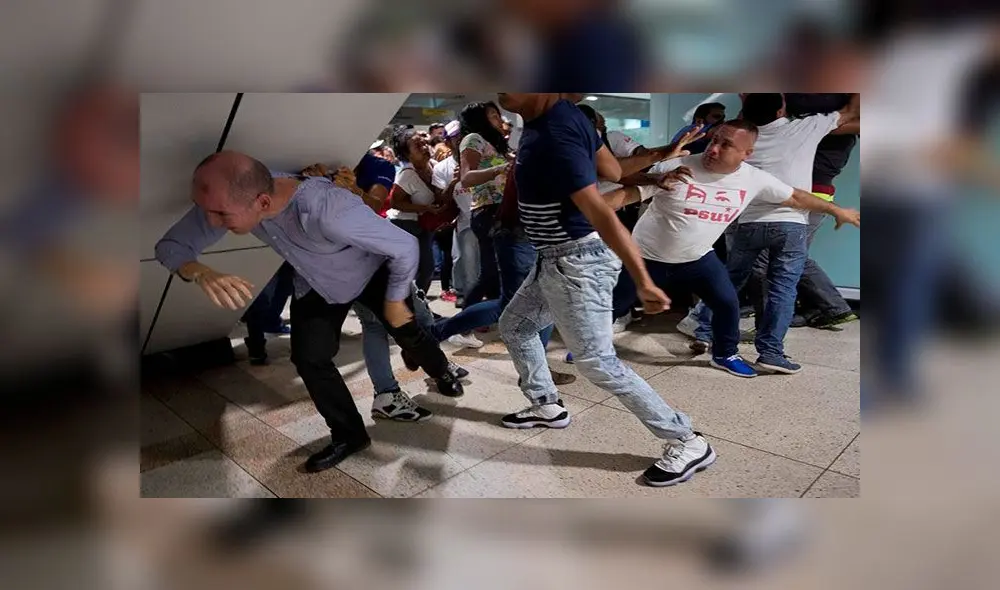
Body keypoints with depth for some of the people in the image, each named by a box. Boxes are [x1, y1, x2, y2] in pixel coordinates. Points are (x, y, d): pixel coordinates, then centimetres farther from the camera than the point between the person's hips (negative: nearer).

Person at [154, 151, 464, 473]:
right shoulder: (227, 197, -29)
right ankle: (349, 436, 21)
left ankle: (441, 372, 49)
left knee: (407, 332, 14)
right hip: (316, 287, 5)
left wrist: (394, 301, -18)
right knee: (309, 359, 0)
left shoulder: (328, 212, -47)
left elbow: (405, 247, -34)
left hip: (374, 274, -4)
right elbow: (170, 245, -19)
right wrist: (201, 273, -42)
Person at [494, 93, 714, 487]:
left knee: (597, 363, -5)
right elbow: (612, 172, 12)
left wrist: (642, 280, -33)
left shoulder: (554, 135, -25)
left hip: (577, 262, -10)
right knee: (514, 327, 23)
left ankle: (688, 443, 8)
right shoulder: (554, 115, 4)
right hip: (556, 259, 10)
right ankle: (547, 407, 40)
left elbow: (598, 213, -31)